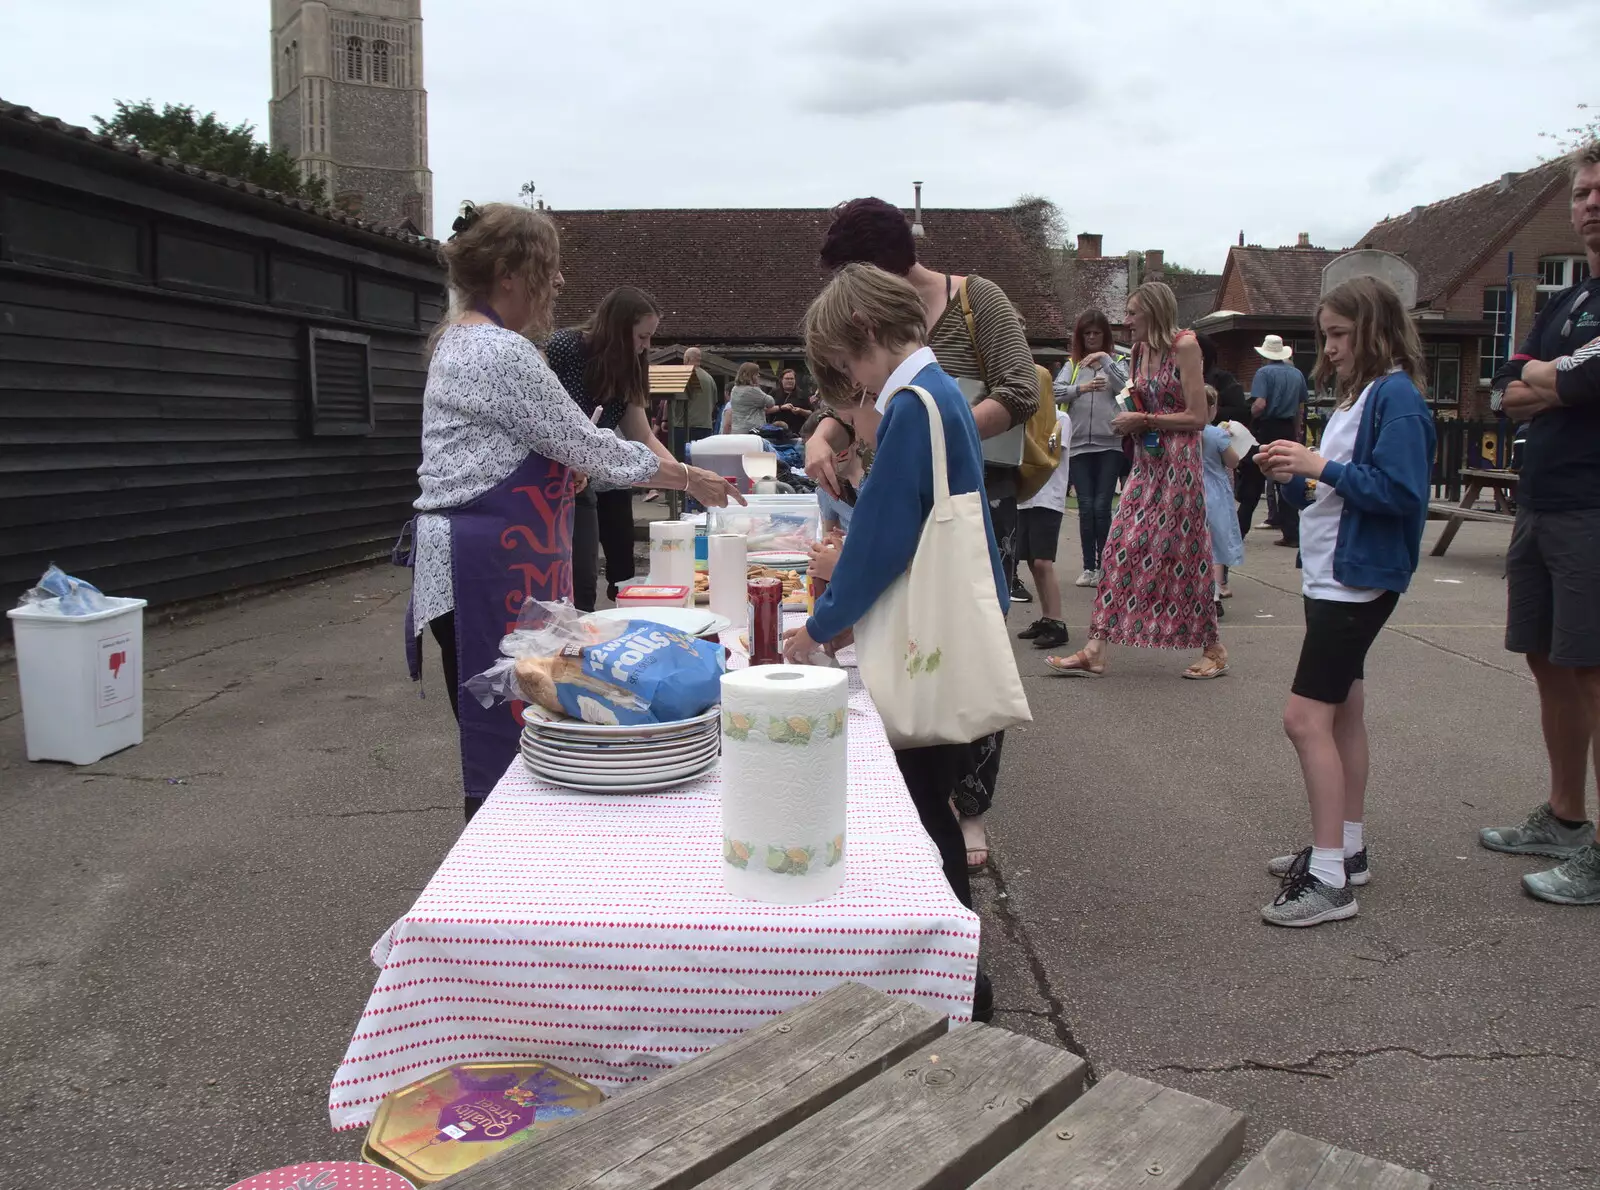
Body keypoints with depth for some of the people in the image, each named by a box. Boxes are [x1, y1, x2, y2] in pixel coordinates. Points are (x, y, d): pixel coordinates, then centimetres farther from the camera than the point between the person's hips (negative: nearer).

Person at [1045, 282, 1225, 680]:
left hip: (1178, 463, -7)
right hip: (1145, 461, 7)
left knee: (1183, 555, 0)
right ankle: (1095, 651, -2)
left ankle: (1212, 648, 16)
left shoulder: (1184, 345, -9)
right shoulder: (1139, 349, 12)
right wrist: (1131, 420, 5)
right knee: (1121, 548, -1)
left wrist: (1144, 420, -11)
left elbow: (1198, 417, -13)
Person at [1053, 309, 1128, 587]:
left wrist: (1104, 359, -12)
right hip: (1079, 446, 1)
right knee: (1086, 507, 1)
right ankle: (1089, 567, 8)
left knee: (1102, 506, -5)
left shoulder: (1115, 363, 9)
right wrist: (1081, 388, -17)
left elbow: (1126, 386, -9)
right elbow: (1056, 392, -3)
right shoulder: (1072, 365, 12)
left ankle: (1103, 566, 4)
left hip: (1109, 445, -1)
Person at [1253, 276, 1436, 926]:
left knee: (1305, 717, -13)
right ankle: (1347, 850, 27)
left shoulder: (1396, 397, -14)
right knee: (1343, 712, 15)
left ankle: (1329, 879, -7)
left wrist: (1321, 466, -22)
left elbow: (1399, 490, -23)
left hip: (1360, 576, -10)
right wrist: (1294, 472, 0)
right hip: (1330, 573, 10)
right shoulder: (1354, 396, 15)